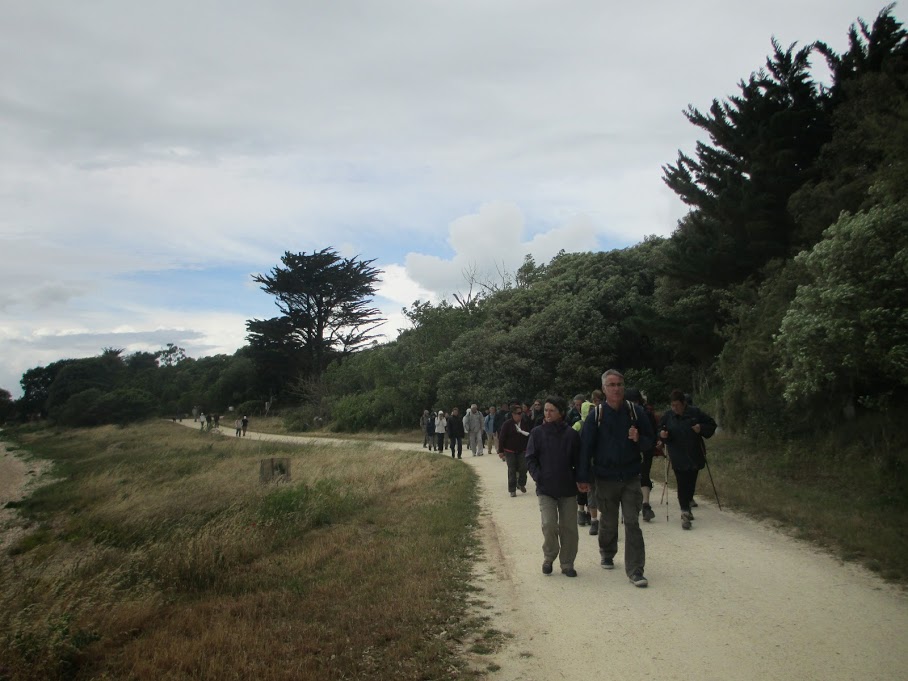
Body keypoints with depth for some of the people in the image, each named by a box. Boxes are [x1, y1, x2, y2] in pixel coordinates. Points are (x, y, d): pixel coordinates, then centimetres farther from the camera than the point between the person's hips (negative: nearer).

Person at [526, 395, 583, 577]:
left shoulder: (571, 434, -1)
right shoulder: (537, 433, 0)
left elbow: (578, 461, 6)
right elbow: (530, 458, 2)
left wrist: (577, 480, -2)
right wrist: (538, 477, -8)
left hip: (568, 489, 1)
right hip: (545, 489, -1)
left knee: (569, 527, 6)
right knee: (549, 524, -12)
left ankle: (567, 564, 22)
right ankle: (548, 558, 13)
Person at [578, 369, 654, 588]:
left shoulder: (635, 411, -1)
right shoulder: (596, 415, -5)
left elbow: (651, 440, 7)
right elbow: (585, 447, -5)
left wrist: (639, 439, -17)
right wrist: (583, 478, -9)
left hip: (631, 477, 0)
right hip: (605, 478, 0)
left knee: (632, 523, -4)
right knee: (609, 522, 14)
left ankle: (635, 570, 1)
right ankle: (607, 554, 39)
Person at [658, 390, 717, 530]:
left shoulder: (695, 413, -4)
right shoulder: (667, 416, -2)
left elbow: (711, 425, 5)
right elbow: (660, 429, 10)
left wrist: (701, 428, -15)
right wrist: (662, 434, -13)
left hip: (695, 456, 1)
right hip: (678, 458, -1)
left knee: (691, 484, 12)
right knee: (682, 485, -9)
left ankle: (687, 507, 34)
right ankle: (685, 513, -8)